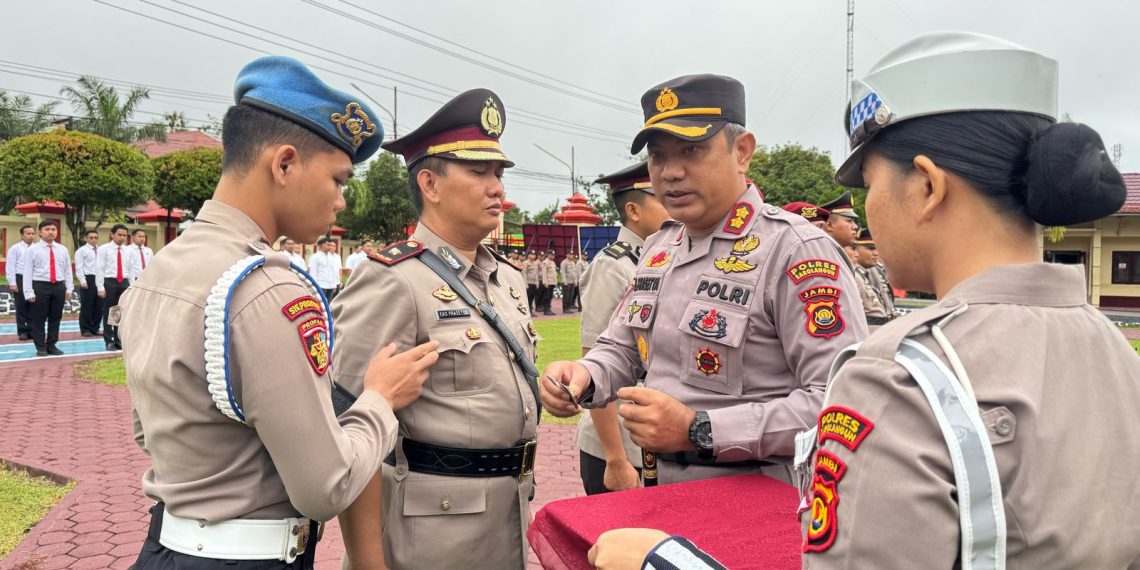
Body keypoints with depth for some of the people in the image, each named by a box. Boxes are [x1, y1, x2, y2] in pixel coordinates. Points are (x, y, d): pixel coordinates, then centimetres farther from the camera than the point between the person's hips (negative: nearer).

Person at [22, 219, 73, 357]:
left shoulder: (63, 250, 10)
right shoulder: (32, 250, -1)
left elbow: (68, 271, 12)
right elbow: (27, 272, -4)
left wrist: (69, 289, 5)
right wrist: (29, 292, -10)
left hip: (59, 286, 4)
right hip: (39, 286, -3)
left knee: (55, 318, 10)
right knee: (38, 319, 3)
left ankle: (52, 345, 20)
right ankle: (40, 347, 13)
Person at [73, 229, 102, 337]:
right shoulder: (81, 251, 0)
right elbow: (79, 267, -6)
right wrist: (83, 281, -15)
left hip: (100, 280, 5)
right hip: (88, 279, -5)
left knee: (99, 306, 7)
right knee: (86, 306, 0)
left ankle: (95, 328, 17)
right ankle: (85, 329, 9)